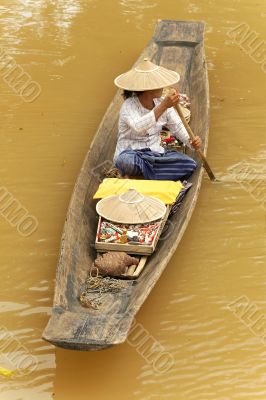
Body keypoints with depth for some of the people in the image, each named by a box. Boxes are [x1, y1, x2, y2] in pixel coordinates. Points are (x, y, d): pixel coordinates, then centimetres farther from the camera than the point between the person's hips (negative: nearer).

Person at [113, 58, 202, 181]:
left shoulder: (162, 102, 2)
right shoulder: (129, 106, -17)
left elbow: (177, 127, 6)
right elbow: (139, 127, -38)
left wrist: (191, 142, -16)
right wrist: (164, 106, -46)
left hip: (155, 154, 6)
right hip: (131, 154, -6)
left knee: (190, 165, -18)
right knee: (125, 161, -43)